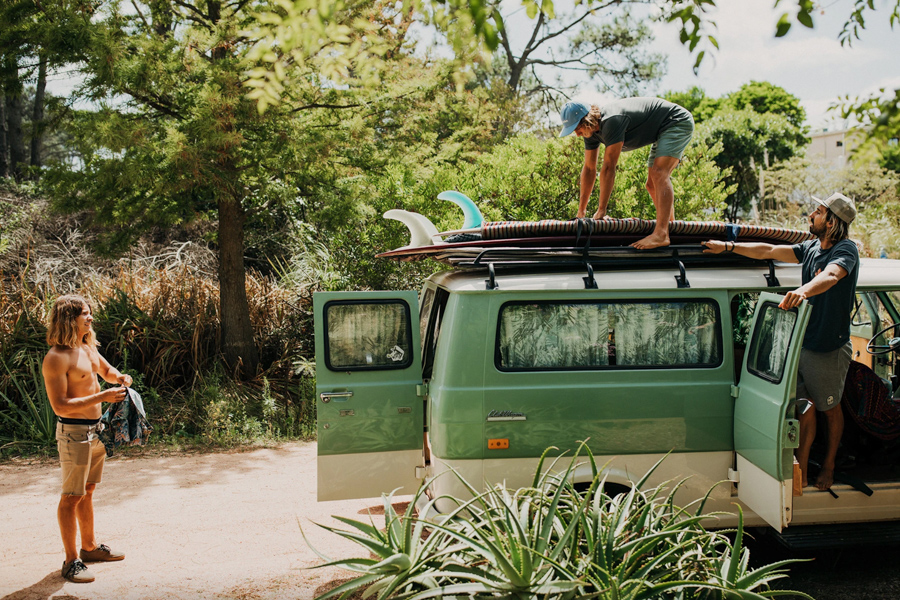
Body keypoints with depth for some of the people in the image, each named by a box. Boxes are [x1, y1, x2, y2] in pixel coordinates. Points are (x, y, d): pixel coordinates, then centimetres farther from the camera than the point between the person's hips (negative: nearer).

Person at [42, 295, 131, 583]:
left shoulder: (88, 348, 9)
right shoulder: (56, 358, -18)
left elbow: (106, 370, 29)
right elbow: (60, 406, -23)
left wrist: (119, 377, 5)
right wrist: (102, 397, -25)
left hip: (96, 429, 9)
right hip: (73, 432, -9)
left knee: (88, 491, 19)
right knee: (71, 497, -1)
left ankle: (89, 547, 31)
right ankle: (71, 561, 6)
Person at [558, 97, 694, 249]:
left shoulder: (612, 121, -33)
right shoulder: (590, 129, -3)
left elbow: (608, 168, -32)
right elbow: (589, 169, 3)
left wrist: (601, 211, -28)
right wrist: (581, 211, 3)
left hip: (678, 122, -10)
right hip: (662, 131, 10)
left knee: (659, 173, -26)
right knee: (652, 185, 11)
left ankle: (661, 234, -35)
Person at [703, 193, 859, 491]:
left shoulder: (846, 250, -17)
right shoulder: (811, 248, 7)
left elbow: (831, 276, -38)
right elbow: (769, 251, 11)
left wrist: (803, 291, -57)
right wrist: (728, 247, 8)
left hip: (830, 349, -6)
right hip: (803, 343, 6)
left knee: (829, 409, 12)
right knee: (804, 408, 6)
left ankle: (828, 465, 31)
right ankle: (801, 471, 11)